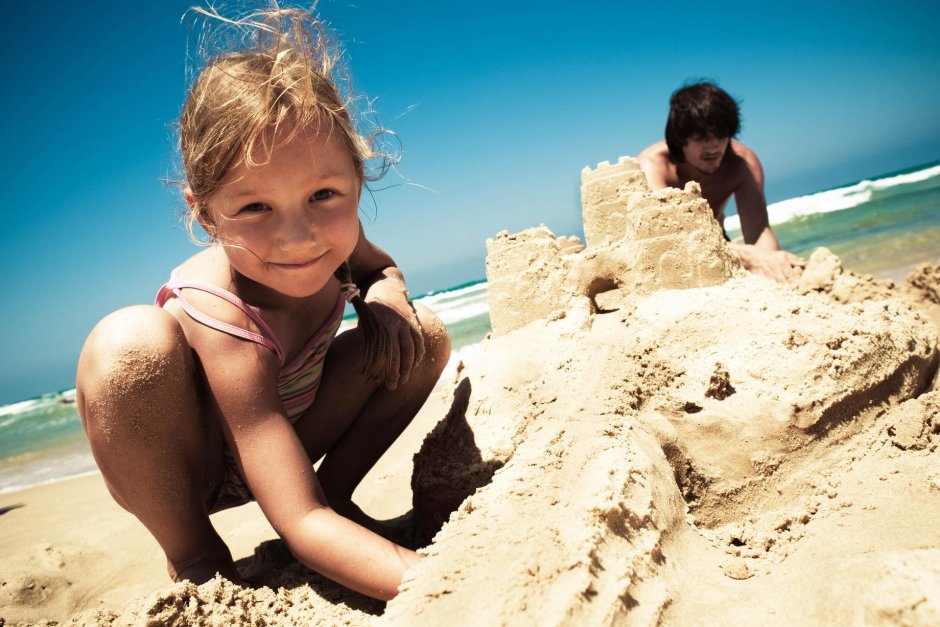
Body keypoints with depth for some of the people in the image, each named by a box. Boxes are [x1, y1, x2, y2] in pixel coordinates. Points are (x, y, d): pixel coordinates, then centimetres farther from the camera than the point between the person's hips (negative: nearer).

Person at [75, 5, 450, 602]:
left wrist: (386, 293, -18)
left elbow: (380, 266, 6)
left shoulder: (331, 236, -21)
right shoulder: (220, 315, -38)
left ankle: (336, 494, 1)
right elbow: (300, 524, -40)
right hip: (182, 463, -5)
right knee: (131, 341, -37)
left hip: (282, 434, 5)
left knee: (426, 336, -11)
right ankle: (193, 561, -14)